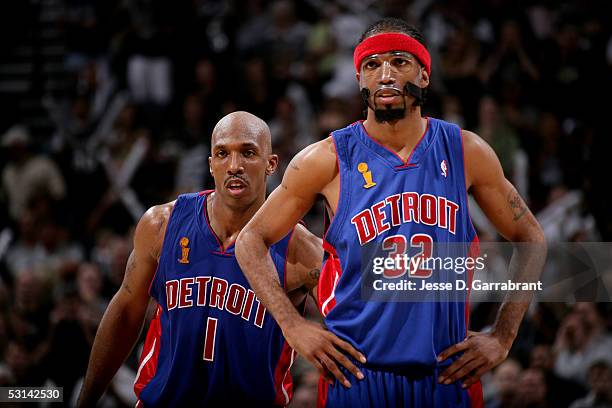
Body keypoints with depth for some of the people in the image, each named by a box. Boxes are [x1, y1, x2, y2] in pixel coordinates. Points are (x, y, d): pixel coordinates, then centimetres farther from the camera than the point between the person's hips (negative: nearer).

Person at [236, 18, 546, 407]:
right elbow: (252, 240, 5)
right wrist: (293, 327, -6)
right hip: (355, 375, -2)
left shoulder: (466, 152, 2)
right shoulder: (328, 160, -3)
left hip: (449, 373, 2)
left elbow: (530, 239, 12)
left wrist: (503, 337, 4)